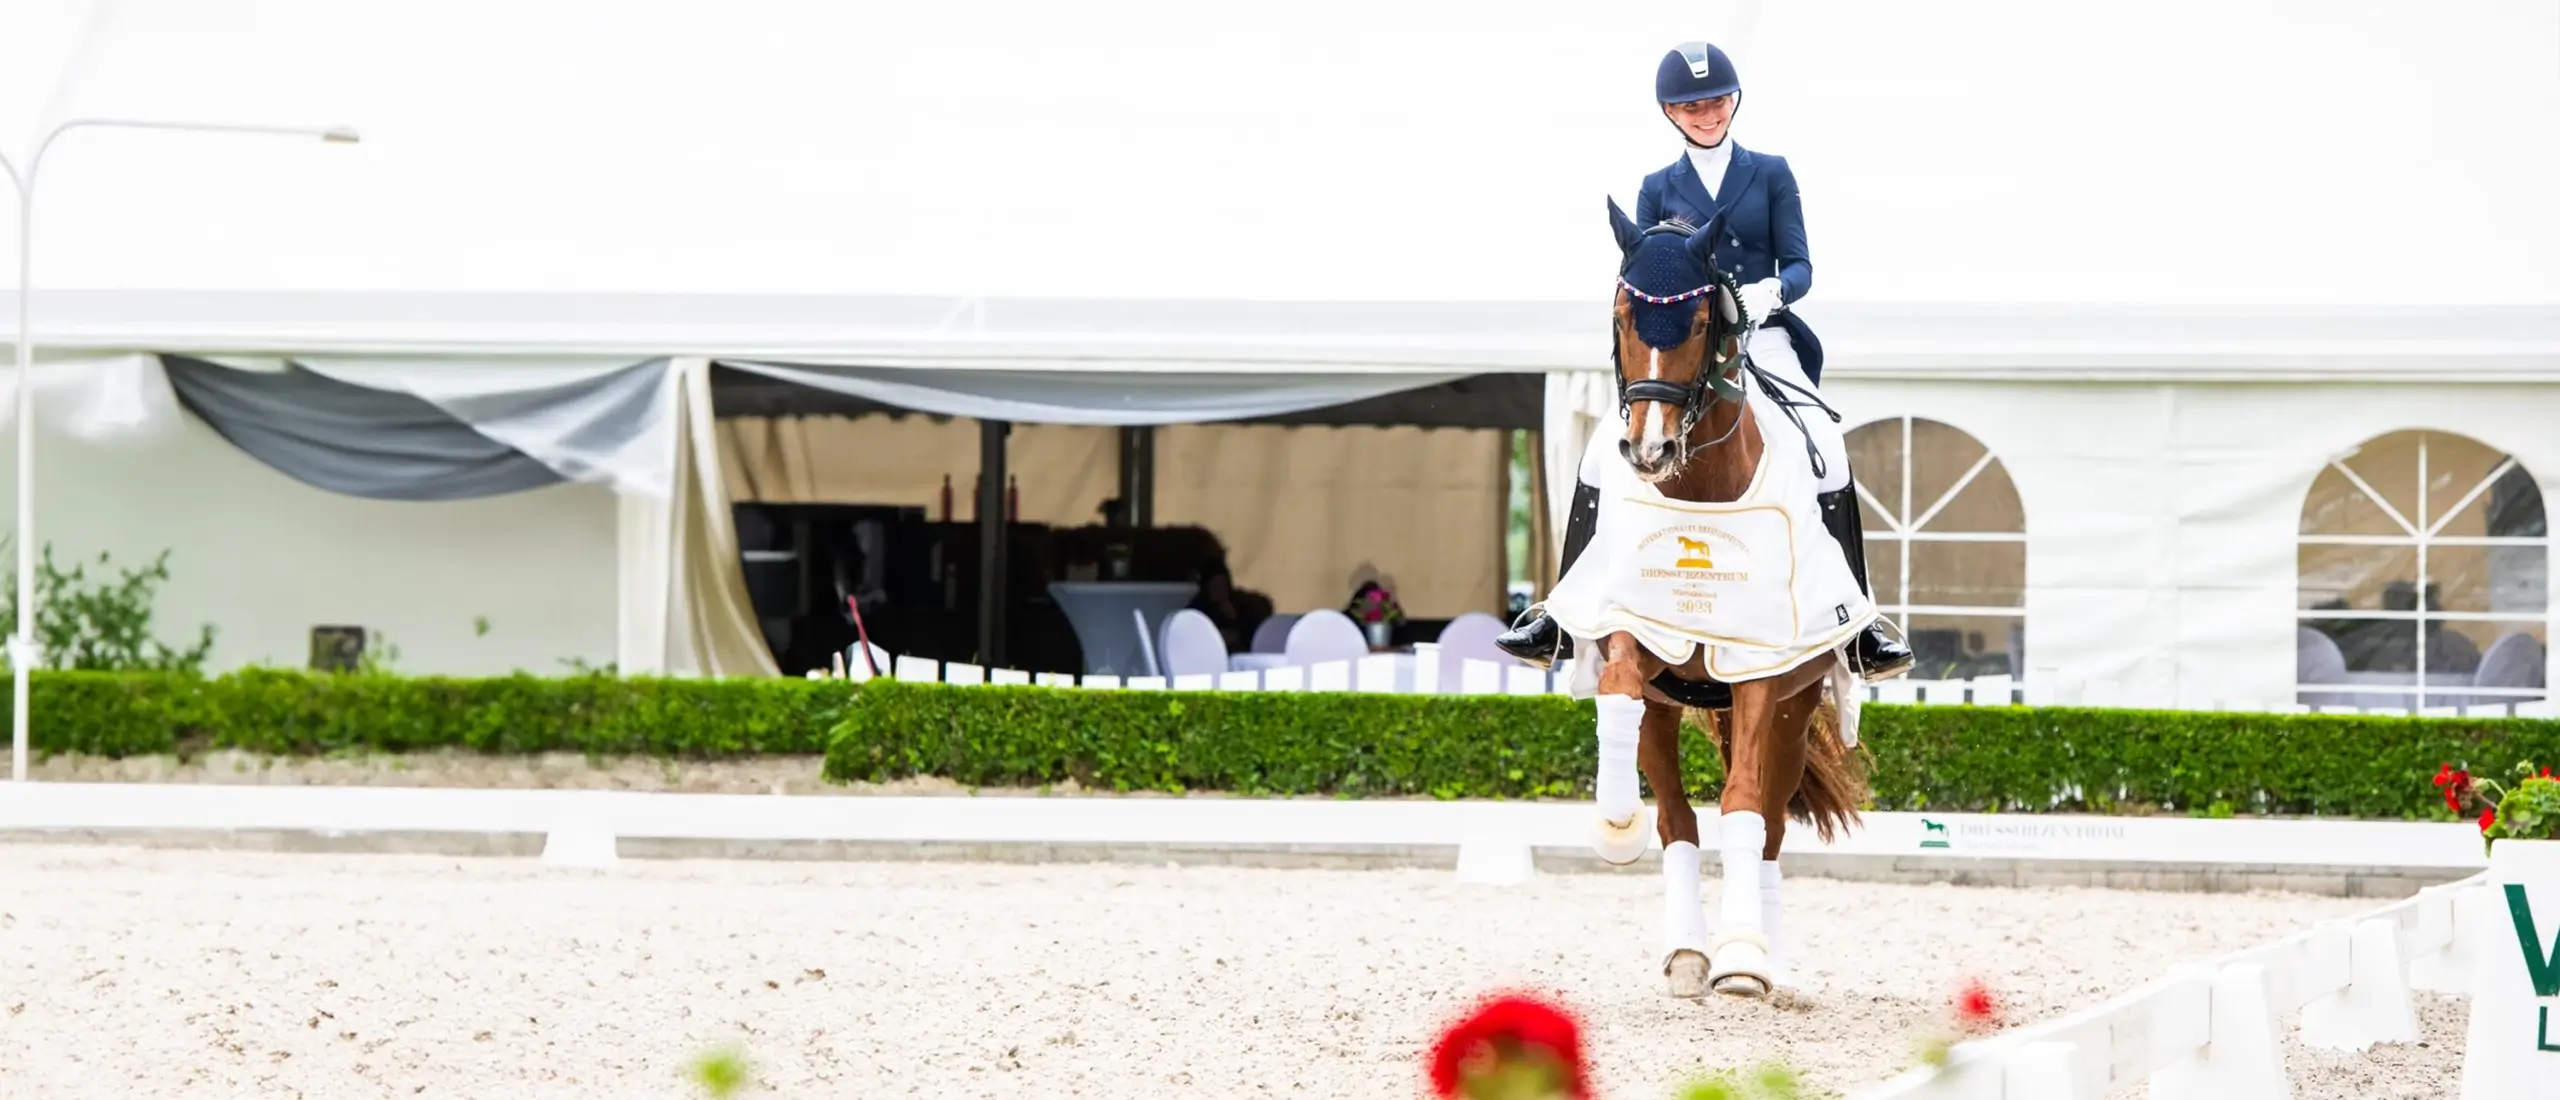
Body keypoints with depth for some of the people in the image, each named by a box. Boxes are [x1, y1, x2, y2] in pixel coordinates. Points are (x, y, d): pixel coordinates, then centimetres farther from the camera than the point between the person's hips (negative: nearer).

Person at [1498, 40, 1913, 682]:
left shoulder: (1771, 176, 11)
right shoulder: (1659, 191, 15)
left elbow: (1799, 266, 4)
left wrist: (1773, 290, -19)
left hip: (1764, 342, -2)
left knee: (1826, 449, -28)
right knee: (1607, 451, -22)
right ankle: (1563, 622, -15)